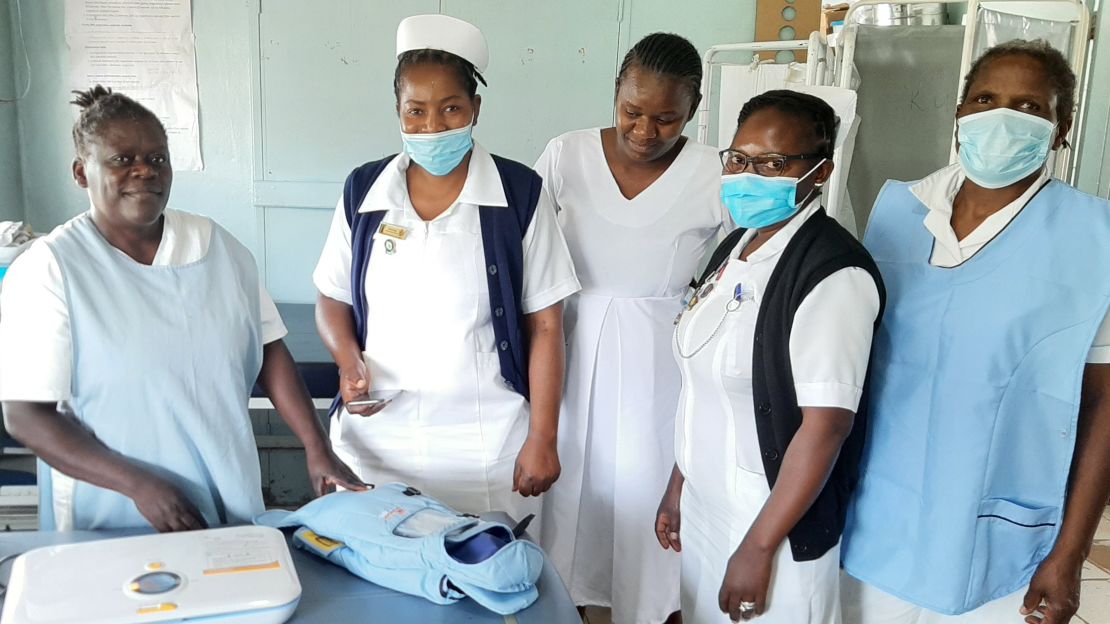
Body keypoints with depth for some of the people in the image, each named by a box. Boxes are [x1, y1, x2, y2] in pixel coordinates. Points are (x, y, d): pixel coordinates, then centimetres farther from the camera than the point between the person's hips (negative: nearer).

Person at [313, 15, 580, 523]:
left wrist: (542, 438, -5)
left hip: (485, 445, -2)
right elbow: (333, 299, 13)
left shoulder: (519, 194, -5)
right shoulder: (363, 191, 3)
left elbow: (544, 325, -3)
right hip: (376, 439, 3)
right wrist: (348, 360, -7)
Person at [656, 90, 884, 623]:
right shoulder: (736, 248, 5)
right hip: (703, 509, 8)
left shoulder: (833, 273, -20)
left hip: (777, 524, -8)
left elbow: (826, 424, -22)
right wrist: (678, 486, 14)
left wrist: (759, 547, -19)